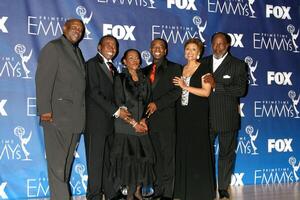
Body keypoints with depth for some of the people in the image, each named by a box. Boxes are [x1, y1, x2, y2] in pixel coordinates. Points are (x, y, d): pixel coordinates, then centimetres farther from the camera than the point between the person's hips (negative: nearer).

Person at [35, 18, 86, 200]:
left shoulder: (77, 51, 20)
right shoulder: (53, 47, -3)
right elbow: (43, 80, -11)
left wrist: (81, 114, 12)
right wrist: (45, 110, -18)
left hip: (75, 117, 8)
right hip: (58, 116, -7)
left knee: (67, 160, 11)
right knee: (58, 162, -5)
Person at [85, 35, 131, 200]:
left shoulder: (112, 68, 20)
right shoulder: (92, 64, -4)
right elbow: (94, 93, -13)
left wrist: (119, 110, 1)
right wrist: (116, 111, -13)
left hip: (110, 120, 7)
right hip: (96, 120, -7)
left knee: (108, 159, 9)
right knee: (96, 160, -1)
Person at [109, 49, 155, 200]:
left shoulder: (145, 80, 13)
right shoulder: (120, 79, 1)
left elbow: (147, 102, 11)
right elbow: (120, 105, -5)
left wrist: (143, 121, -5)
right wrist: (133, 123, -10)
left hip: (142, 125, 4)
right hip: (125, 126, -3)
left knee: (143, 157, -1)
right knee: (127, 158, -6)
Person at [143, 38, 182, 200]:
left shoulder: (174, 68, 6)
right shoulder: (145, 71, 20)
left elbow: (177, 91, -5)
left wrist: (157, 104, -13)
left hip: (166, 118, -4)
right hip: (149, 118, 4)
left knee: (168, 155, -3)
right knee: (155, 155, 6)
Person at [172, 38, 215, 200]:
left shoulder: (203, 69, -3)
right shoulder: (181, 69, 15)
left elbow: (206, 92, -13)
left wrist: (185, 87, -13)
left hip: (198, 115, -6)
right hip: (183, 114, 6)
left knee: (197, 150, -3)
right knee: (183, 150, 7)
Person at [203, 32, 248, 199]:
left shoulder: (238, 65, -1)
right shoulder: (204, 63, 10)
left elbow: (241, 90, -13)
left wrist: (216, 85, -18)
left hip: (227, 119, -2)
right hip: (206, 118, 3)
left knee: (226, 154, 8)